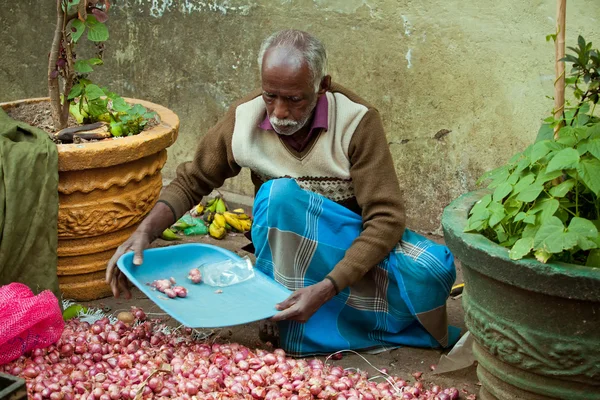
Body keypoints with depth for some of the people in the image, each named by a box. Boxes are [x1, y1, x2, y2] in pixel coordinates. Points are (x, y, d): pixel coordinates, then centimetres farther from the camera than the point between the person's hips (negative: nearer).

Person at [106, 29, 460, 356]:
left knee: (432, 268, -31)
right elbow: (191, 182, 1)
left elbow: (386, 219, -25)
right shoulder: (244, 119, -14)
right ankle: (291, 317, -19)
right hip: (287, 243, 2)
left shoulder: (357, 121, -22)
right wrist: (144, 233, -18)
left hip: (356, 242, -1)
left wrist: (325, 289, -37)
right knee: (280, 193, -32)